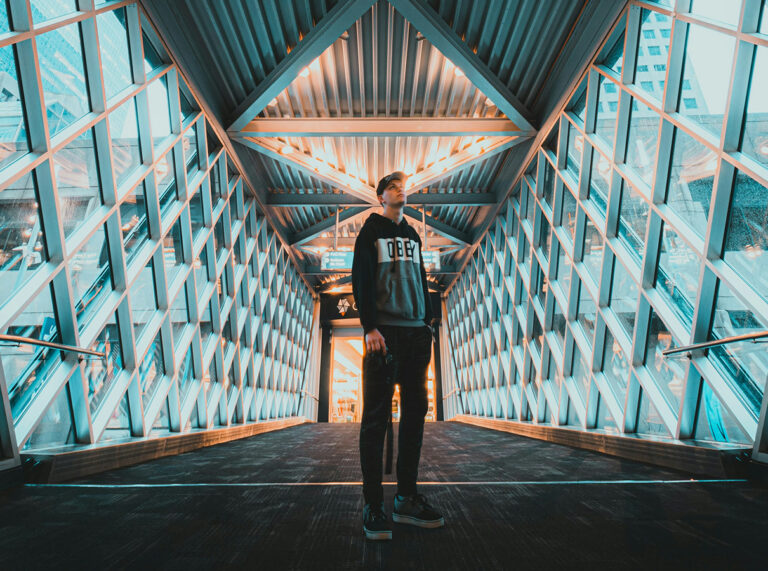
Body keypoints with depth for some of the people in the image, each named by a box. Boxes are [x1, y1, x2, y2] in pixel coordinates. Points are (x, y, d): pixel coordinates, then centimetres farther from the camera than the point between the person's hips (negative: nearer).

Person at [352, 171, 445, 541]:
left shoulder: (414, 236, 22)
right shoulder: (370, 232, 6)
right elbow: (361, 281, -4)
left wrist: (427, 323, 12)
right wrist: (370, 326, -15)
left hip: (415, 333, 6)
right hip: (383, 332, -5)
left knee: (415, 413, 5)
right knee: (376, 417, -4)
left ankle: (407, 499, 15)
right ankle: (373, 504, 5)